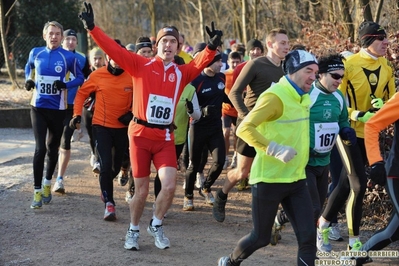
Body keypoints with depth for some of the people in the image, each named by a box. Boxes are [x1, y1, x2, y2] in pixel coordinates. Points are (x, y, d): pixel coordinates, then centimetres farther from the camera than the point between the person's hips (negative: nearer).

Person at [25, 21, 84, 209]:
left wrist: (66, 85, -16)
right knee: (40, 148, -10)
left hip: (57, 109, 0)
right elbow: (29, 67, 22)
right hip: (38, 107, 0)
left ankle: (47, 184, 35)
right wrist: (28, 80, 3)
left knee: (53, 148, 12)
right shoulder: (36, 53, 1)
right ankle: (37, 191, -4)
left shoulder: (68, 57, -6)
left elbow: (80, 78, 2)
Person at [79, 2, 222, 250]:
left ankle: (156, 225, 16)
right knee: (142, 189, 6)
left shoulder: (182, 73, 4)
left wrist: (212, 46, -32)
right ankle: (134, 230, 29)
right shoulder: (140, 65, -1)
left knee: (169, 186, -10)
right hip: (140, 134, -2)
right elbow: (115, 50, -7)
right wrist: (92, 28, -14)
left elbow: (201, 62, -13)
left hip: (165, 138, 2)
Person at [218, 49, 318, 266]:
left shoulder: (303, 97, 10)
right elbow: (244, 128, -25)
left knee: (308, 236, -4)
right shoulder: (275, 96, -17)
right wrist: (275, 149, -32)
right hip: (269, 179, -7)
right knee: (261, 238, 7)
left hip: (296, 179, 7)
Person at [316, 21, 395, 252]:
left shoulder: (387, 68, 3)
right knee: (359, 183, -10)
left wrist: (382, 107, -11)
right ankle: (354, 241, 3)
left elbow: (391, 99, 11)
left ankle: (324, 224, 27)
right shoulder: (349, 64, -15)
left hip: (370, 133, 6)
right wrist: (359, 115, -25)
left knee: (348, 181, 12)